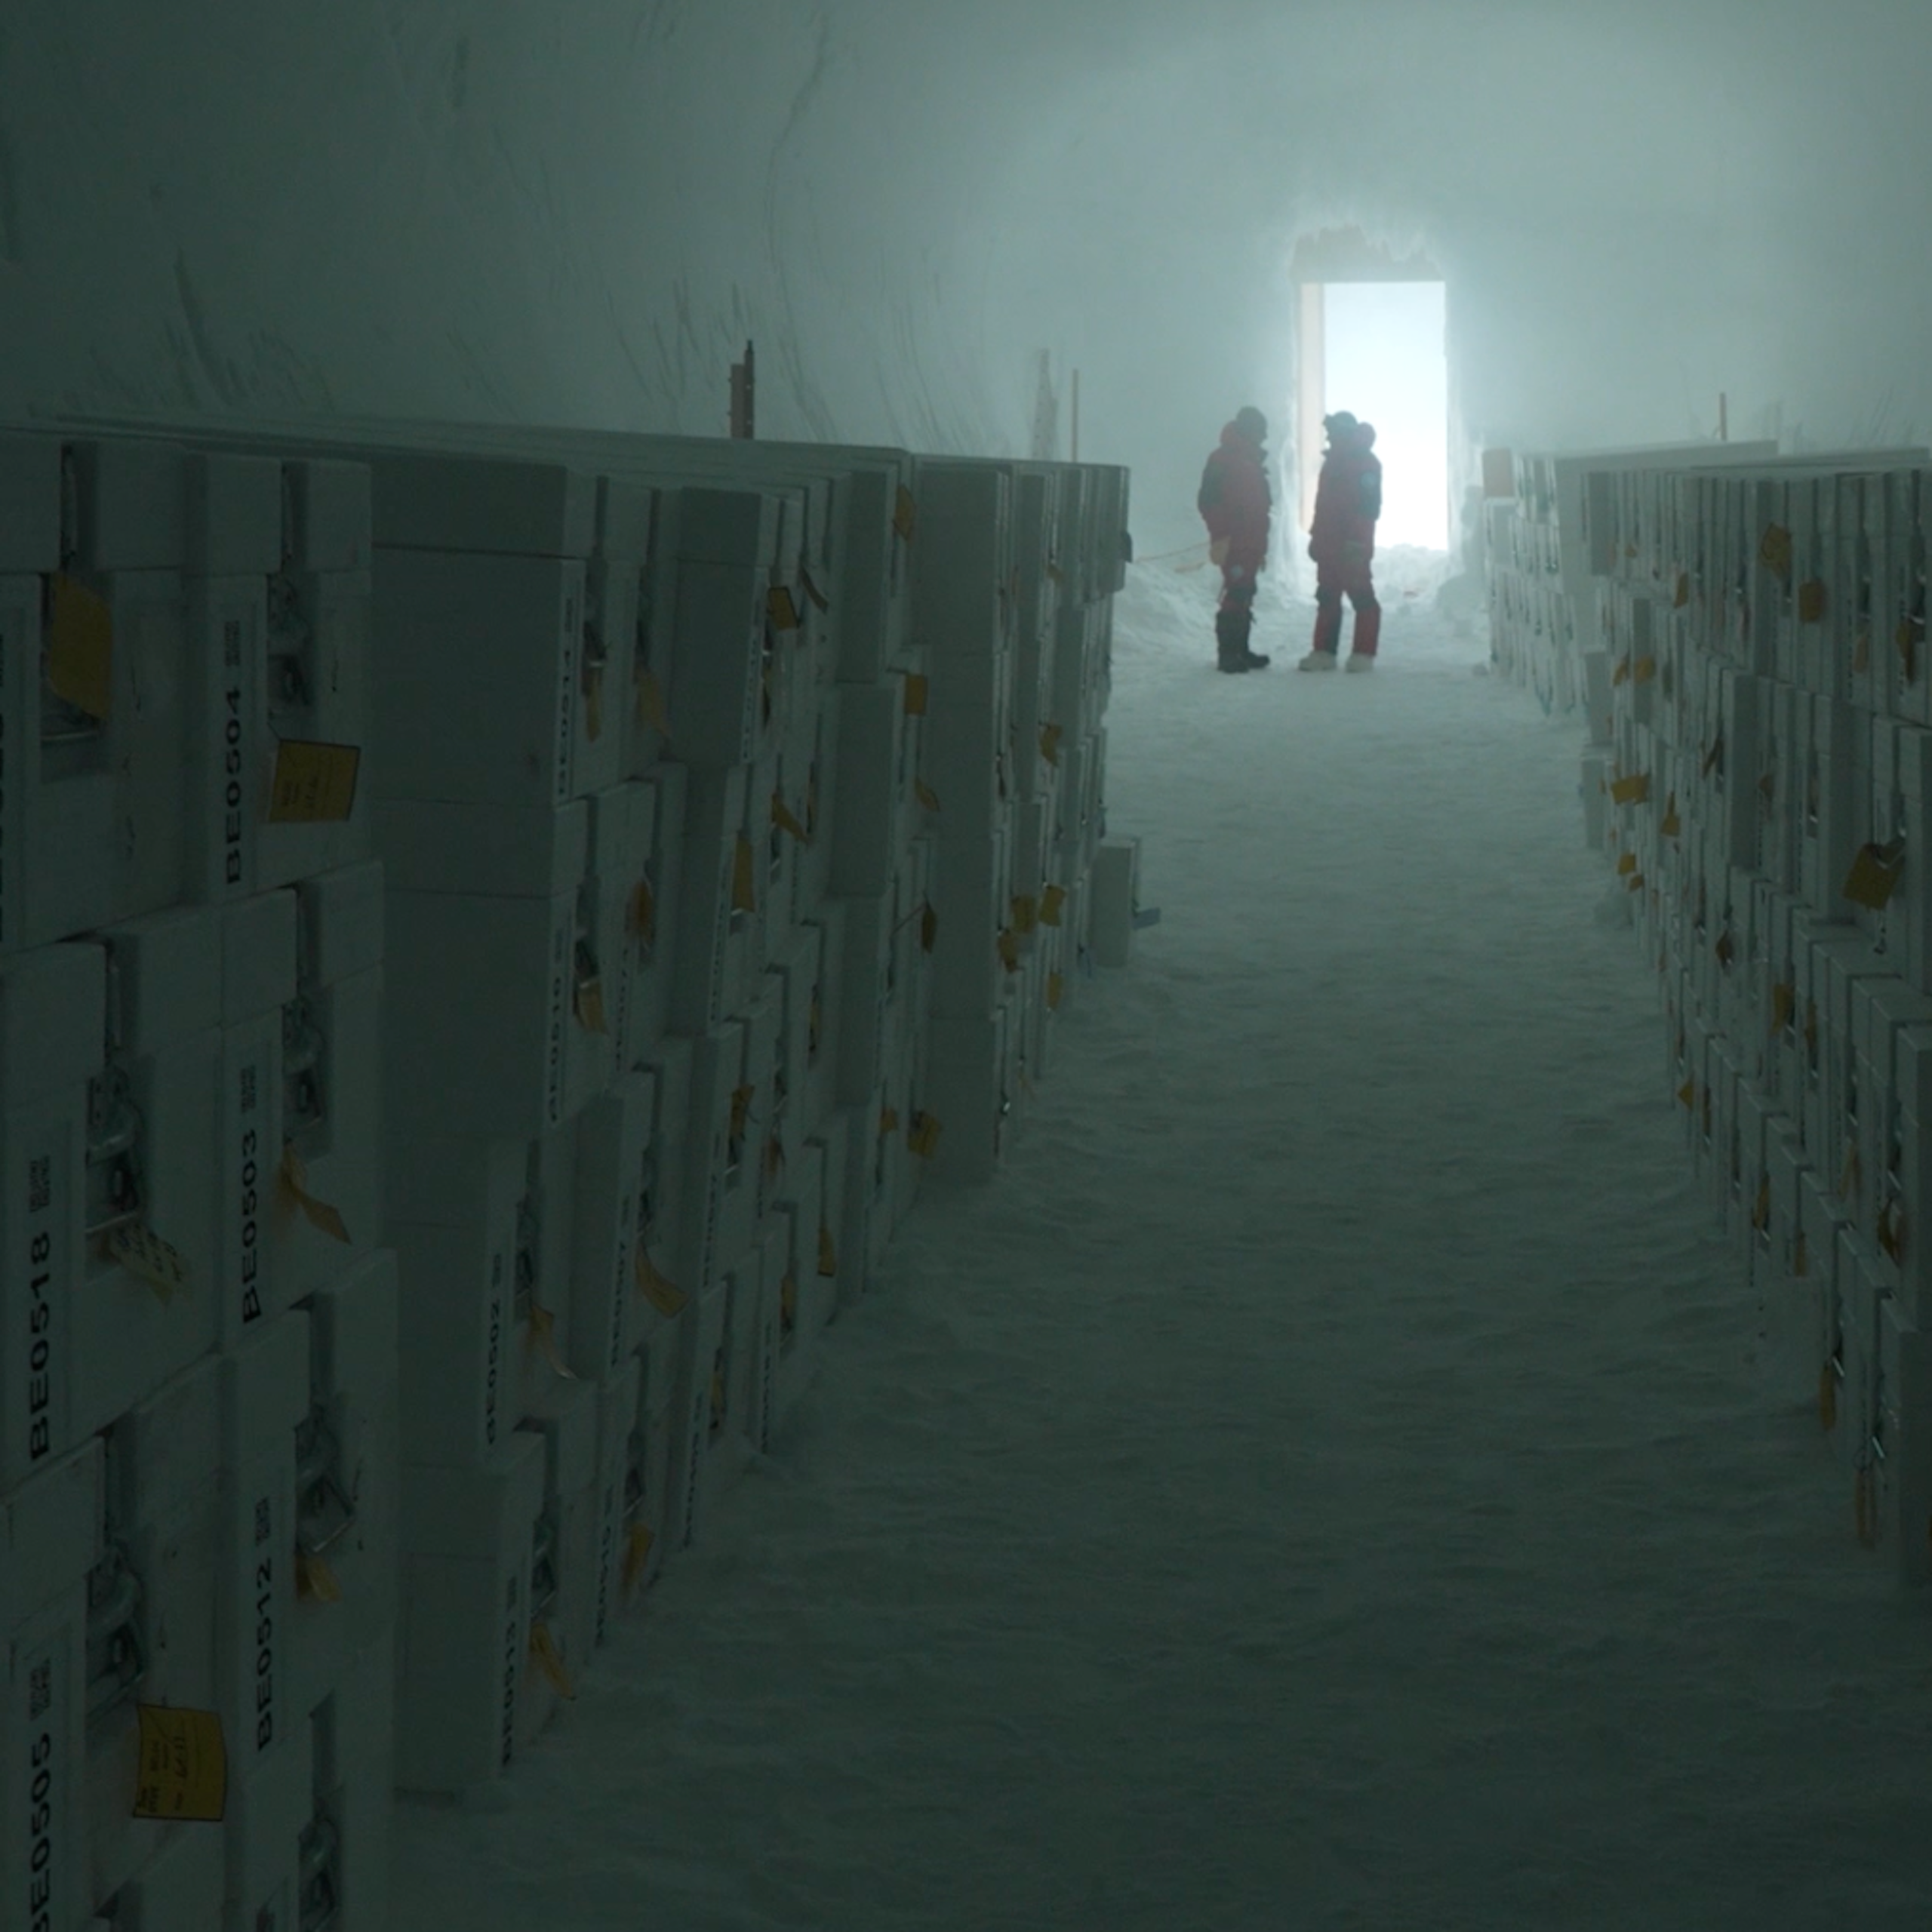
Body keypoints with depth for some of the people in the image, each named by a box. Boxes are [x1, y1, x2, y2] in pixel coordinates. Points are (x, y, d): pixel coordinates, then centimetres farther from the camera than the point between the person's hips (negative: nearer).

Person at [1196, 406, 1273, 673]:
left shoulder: (1253, 462, 19)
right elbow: (1208, 501, -15)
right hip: (1234, 544, -9)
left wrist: (1261, 543, 23)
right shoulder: (1223, 460, -9)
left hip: (1251, 543, 9)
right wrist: (1221, 536, -19)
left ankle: (1241, 650, 17)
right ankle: (1229, 653, -11)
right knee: (1236, 595, -12)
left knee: (1245, 595, 11)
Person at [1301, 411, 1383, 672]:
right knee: (1327, 598, 9)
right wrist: (1317, 537, 19)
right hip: (1330, 543, 9)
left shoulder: (1365, 463, -10)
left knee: (1361, 597, -6)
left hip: (1353, 545, -9)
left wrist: (1356, 540, -24)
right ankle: (1324, 652, 11)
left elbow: (1367, 504, -19)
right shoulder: (1334, 462, 19)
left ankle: (1364, 654, -5)